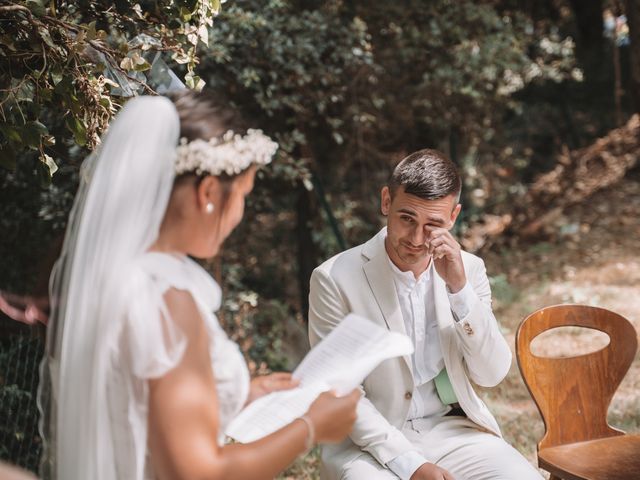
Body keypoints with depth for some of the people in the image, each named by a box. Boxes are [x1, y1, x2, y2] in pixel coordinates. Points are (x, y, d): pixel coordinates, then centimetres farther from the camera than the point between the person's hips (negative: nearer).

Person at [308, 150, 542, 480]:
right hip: (371, 439, -3)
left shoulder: (468, 269, 0)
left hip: (452, 428, 4)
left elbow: (492, 374, -4)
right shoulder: (336, 278, -12)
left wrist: (459, 289, -16)